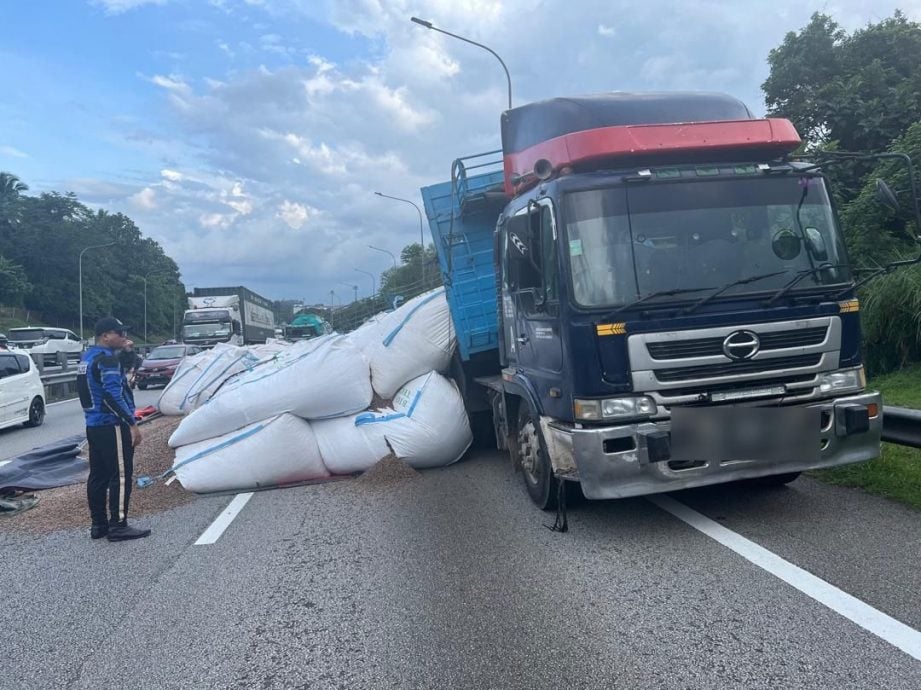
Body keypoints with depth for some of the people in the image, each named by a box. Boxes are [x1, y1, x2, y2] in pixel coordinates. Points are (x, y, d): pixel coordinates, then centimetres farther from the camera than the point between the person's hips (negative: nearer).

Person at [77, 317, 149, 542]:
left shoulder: (88, 357, 14)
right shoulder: (107, 359, -16)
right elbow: (114, 395, -23)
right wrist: (132, 424, -20)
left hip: (93, 425, 10)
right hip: (112, 426, -10)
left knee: (98, 475, 13)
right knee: (120, 475, -5)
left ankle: (98, 524, 20)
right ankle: (118, 526, -2)